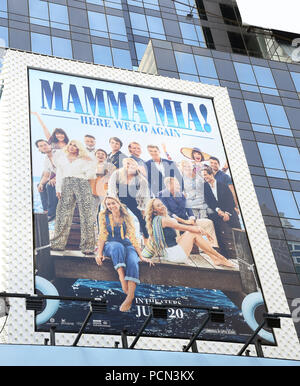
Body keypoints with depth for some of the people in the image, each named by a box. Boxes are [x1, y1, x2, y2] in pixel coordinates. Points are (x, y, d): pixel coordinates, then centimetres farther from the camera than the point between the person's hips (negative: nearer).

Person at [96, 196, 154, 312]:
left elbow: (132, 237, 1)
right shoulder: (104, 215, 6)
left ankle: (130, 297, -48)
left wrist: (141, 256, -8)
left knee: (132, 261, -34)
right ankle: (122, 280, -51)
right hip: (110, 245, -1)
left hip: (126, 244, 1)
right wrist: (99, 253, -12)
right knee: (118, 247, -39)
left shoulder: (126, 217, 7)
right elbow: (103, 235, 1)